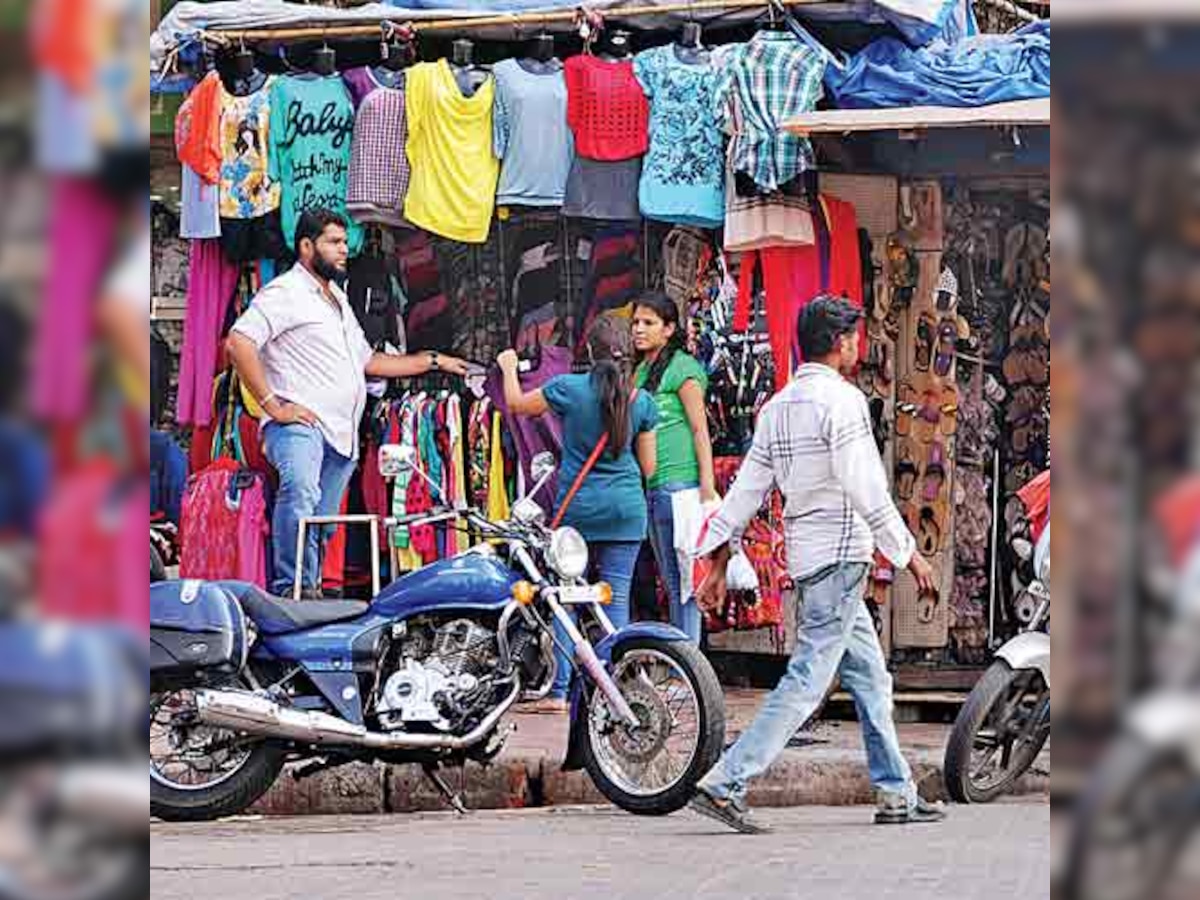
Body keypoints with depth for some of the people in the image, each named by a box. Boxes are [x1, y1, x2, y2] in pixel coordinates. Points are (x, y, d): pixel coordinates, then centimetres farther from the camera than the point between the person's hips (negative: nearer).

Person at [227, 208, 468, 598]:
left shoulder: (338, 299, 29)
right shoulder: (286, 292, -2)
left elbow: (368, 361, 37)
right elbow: (239, 342, -15)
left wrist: (433, 361, 35)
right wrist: (272, 405, -16)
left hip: (341, 434, 9)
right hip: (299, 425, -9)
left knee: (323, 523, 6)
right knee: (300, 492, -33)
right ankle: (293, 589, -37)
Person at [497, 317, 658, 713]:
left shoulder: (569, 389, -6)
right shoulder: (641, 400, 0)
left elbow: (516, 403, 11)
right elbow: (648, 467, 7)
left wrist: (509, 368, 29)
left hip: (576, 506, -1)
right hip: (626, 509, 2)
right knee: (616, 598, 3)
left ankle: (558, 691, 0)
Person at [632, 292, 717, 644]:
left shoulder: (682, 368, -6)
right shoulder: (641, 371, 19)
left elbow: (700, 430, -10)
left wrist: (707, 489, -15)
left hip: (679, 485, -9)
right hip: (650, 488, 9)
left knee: (682, 579, -9)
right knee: (670, 581, 10)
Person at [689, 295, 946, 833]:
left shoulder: (778, 406, 13)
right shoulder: (843, 400, -12)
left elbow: (746, 489, 13)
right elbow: (866, 491, -17)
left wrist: (719, 563, 15)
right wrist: (909, 555, -11)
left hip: (805, 555, 9)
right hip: (841, 556, -9)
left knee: (870, 678, 15)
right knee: (807, 680, -11)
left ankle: (896, 794, 18)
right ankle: (724, 785, -16)